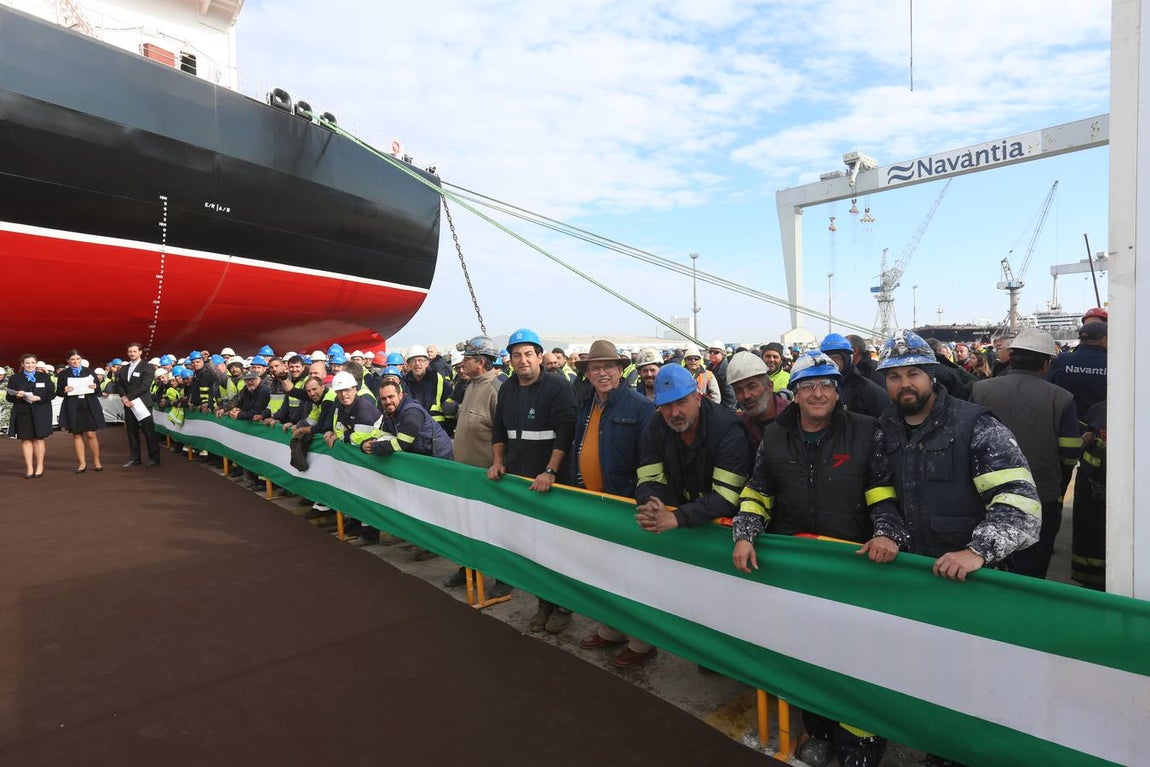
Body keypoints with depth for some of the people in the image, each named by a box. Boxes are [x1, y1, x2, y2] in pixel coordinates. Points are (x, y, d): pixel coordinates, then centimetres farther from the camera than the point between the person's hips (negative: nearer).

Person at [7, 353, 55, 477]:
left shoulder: (45, 377, 8)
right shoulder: (14, 378, 9)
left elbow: (52, 394, 2)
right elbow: (8, 397, 8)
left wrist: (39, 398, -15)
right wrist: (16, 396, -13)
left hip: (40, 412, -1)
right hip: (22, 413, 1)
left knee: (39, 438, 3)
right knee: (26, 439, 2)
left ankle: (39, 466, 11)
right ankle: (29, 468, 6)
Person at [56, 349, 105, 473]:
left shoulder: (89, 371, 8)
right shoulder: (63, 374, 6)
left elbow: (98, 389, 9)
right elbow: (58, 392, 6)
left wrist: (95, 387, -13)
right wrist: (64, 390, -15)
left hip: (89, 406, 0)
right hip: (72, 408, 1)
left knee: (91, 434, -1)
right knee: (77, 435, 4)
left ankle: (97, 462, 9)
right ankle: (82, 463, 11)